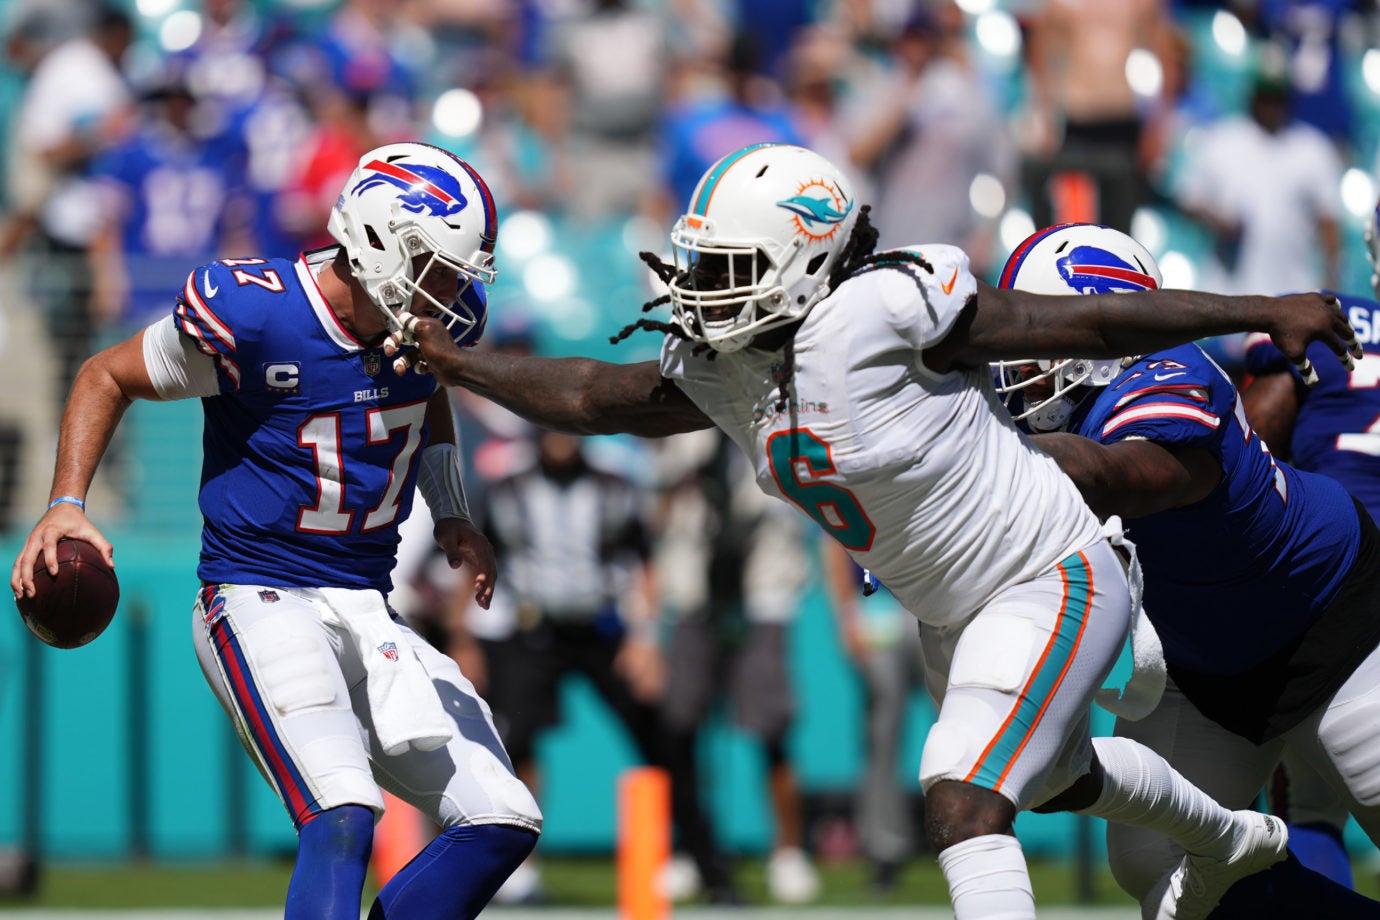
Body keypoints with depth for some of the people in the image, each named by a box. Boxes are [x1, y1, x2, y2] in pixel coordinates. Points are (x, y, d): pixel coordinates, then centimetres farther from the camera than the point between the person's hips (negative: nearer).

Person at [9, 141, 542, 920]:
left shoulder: (441, 320, 0)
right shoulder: (254, 316, -17)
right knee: (345, 814, -28)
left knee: (504, 824, 1)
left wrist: (452, 517, 14)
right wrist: (67, 504, -13)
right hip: (261, 601, -7)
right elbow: (109, 377, -1)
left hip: (368, 612, 7)